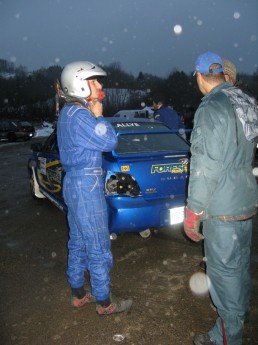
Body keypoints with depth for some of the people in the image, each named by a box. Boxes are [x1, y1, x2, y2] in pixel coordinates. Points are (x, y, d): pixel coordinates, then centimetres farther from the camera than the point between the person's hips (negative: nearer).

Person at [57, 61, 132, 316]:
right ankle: (104, 302, 18)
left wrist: (93, 115, 6)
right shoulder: (79, 115, -18)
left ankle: (78, 294, 33)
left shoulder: (68, 113, 13)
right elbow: (109, 142, -16)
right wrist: (98, 115, -7)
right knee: (98, 248, 2)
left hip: (74, 182, 11)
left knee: (78, 242, 18)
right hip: (86, 185, -11)